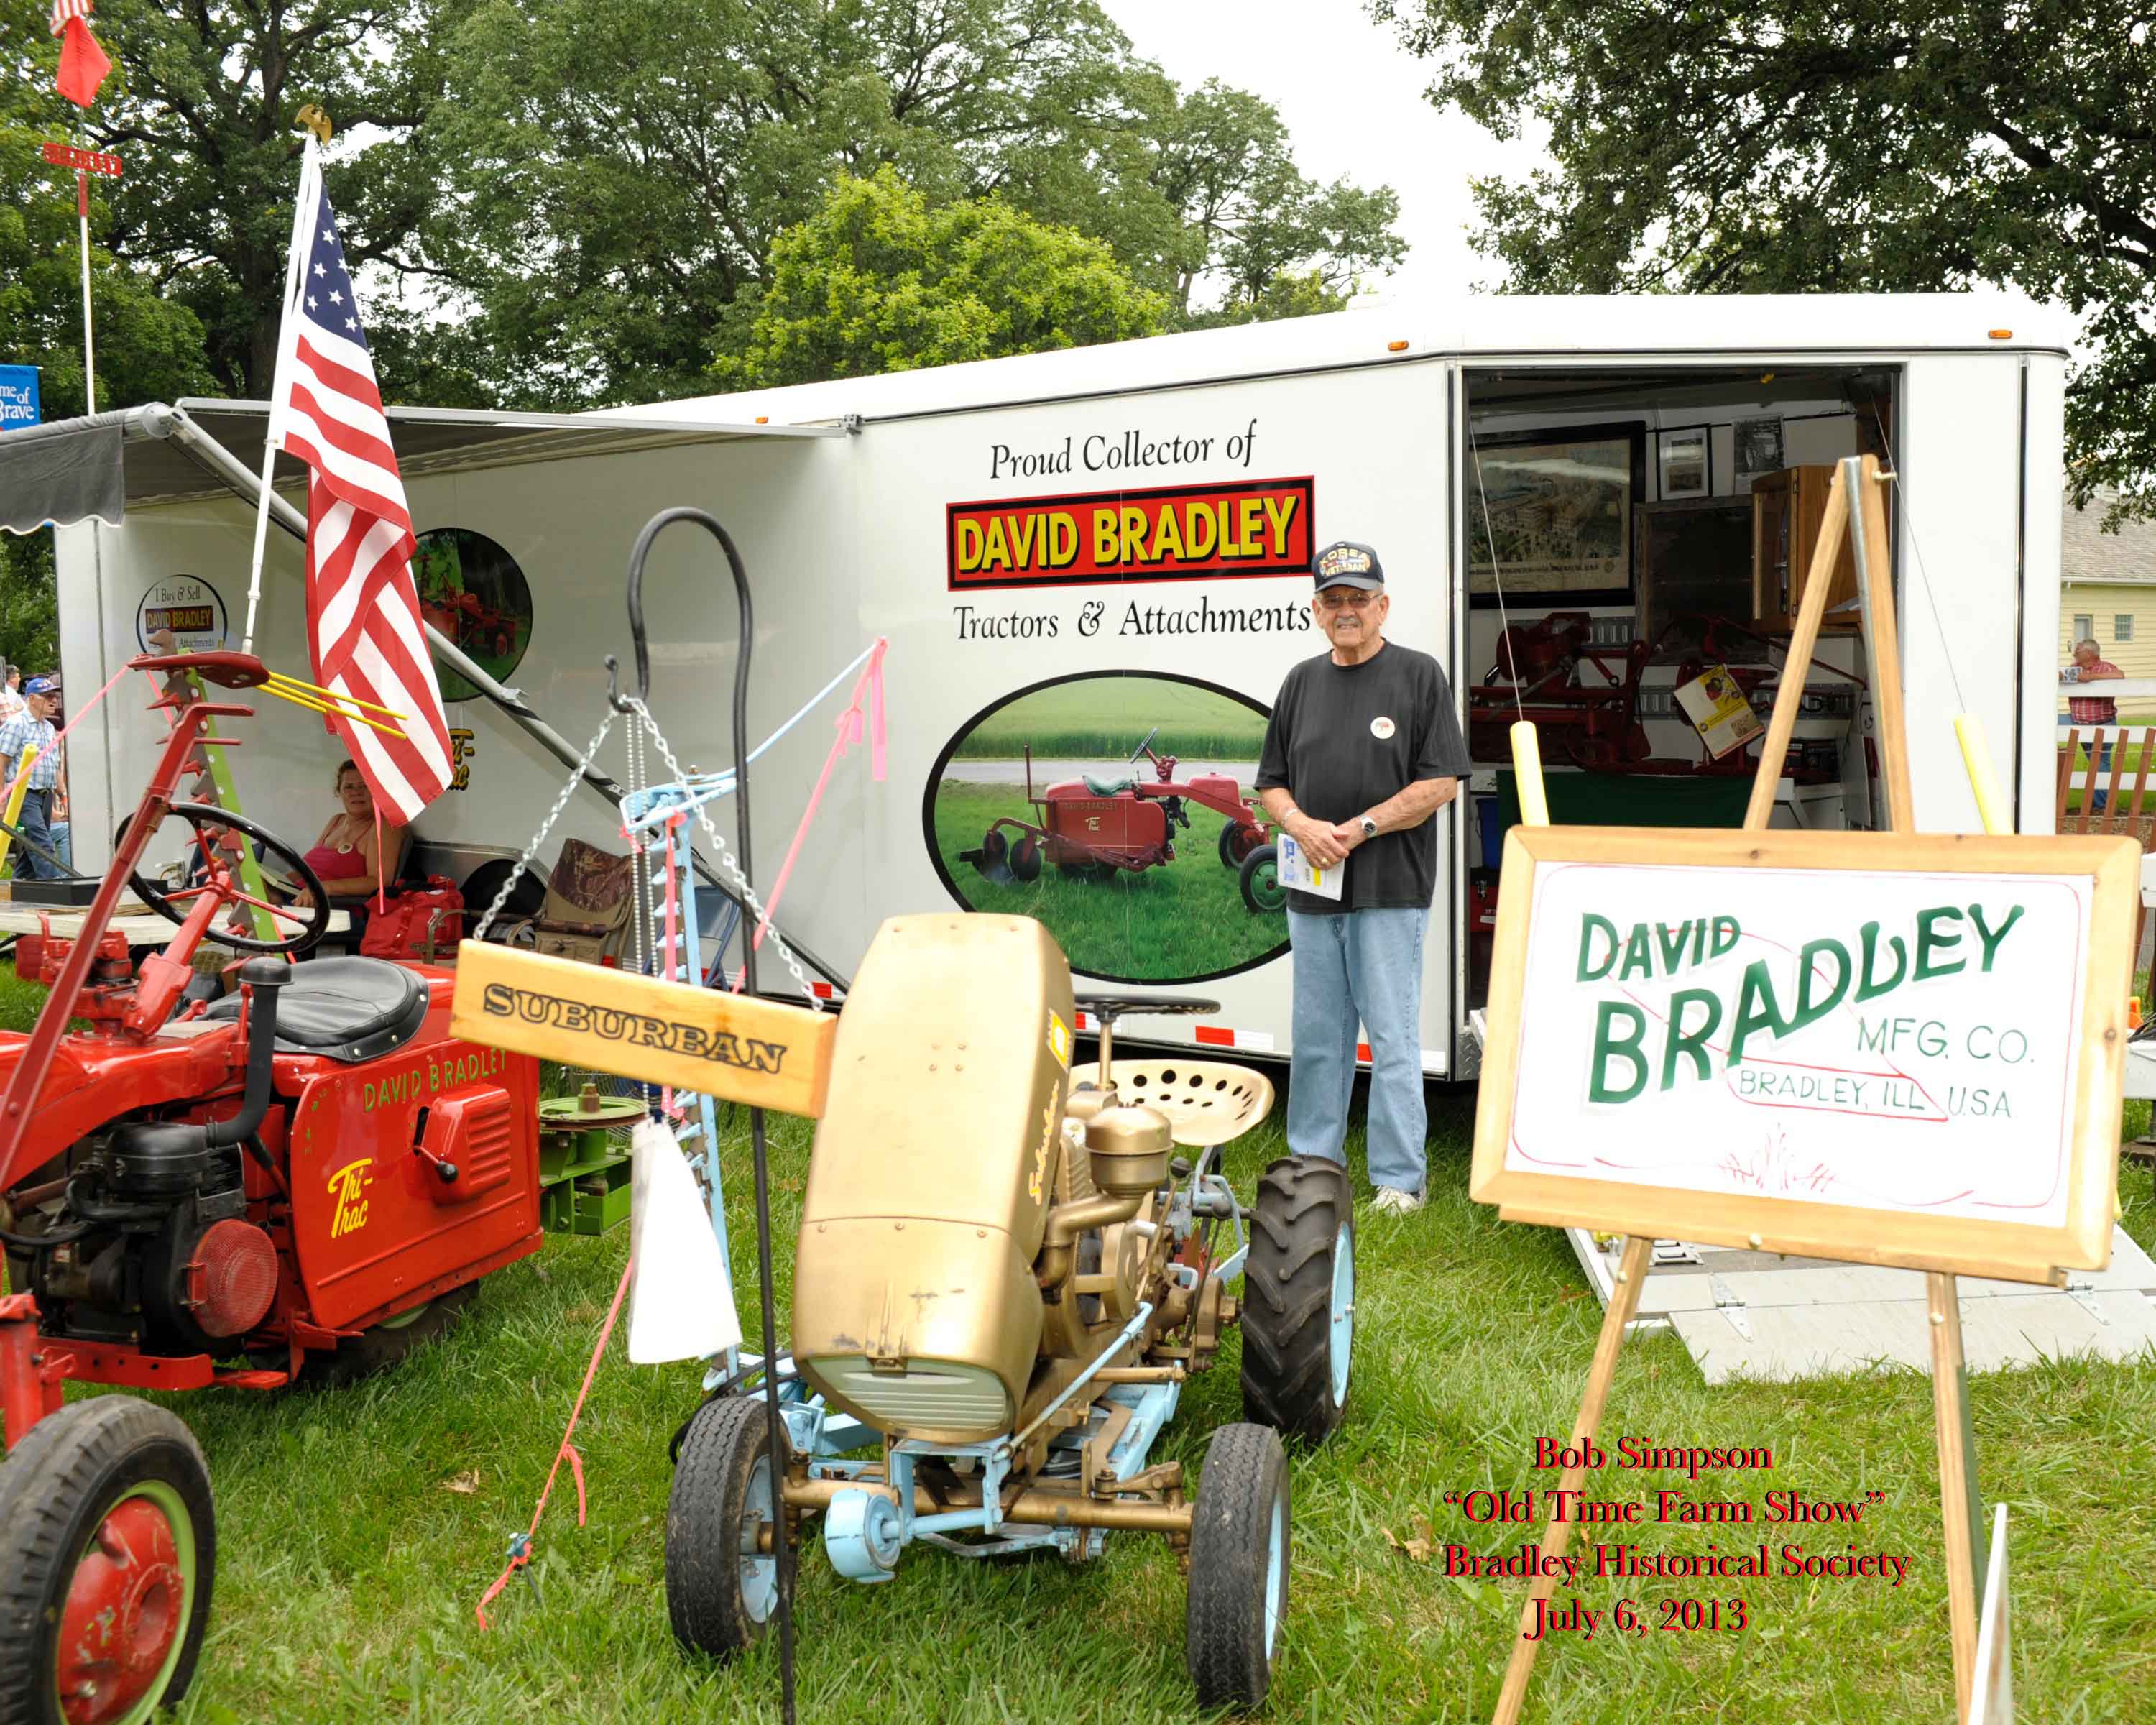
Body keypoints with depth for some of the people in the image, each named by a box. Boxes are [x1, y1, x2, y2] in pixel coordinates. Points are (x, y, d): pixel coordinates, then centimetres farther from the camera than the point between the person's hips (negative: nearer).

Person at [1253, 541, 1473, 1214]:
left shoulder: (1418, 675, -1)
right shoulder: (1302, 681, 14)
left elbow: (1441, 781, -7)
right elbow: (1271, 783, 15)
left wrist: (1360, 828, -13)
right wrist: (1302, 825, -6)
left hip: (1390, 889, -5)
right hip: (1312, 888, 5)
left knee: (1392, 1038, -3)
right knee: (1317, 1037, 12)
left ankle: (1399, 1181, 5)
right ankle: (1313, 1166, 23)